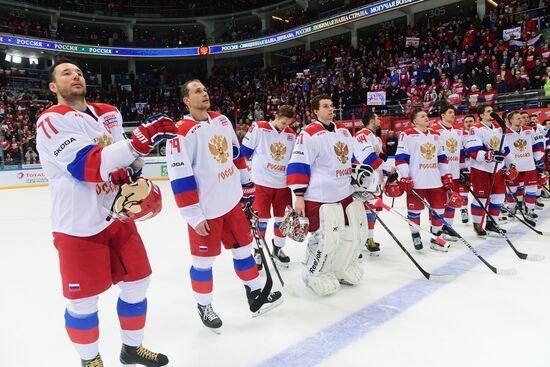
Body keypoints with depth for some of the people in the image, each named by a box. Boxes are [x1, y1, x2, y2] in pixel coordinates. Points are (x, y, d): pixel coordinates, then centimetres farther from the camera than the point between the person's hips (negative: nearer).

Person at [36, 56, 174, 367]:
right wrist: (140, 141, -38)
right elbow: (86, 165, -27)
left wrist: (131, 174, -6)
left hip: (117, 217, 6)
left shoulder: (109, 114, 9)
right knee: (84, 301, 6)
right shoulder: (51, 121, -12)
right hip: (79, 227, -6)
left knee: (137, 283, 13)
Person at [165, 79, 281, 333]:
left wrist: (246, 185, 18)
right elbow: (179, 178, -18)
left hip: (231, 201, 7)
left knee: (243, 246, 16)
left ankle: (256, 295, 32)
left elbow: (236, 154, 17)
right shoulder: (181, 132, -16)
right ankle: (204, 306, 27)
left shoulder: (221, 120, 7)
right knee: (204, 260, 6)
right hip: (205, 209, -6)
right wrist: (194, 216, -18)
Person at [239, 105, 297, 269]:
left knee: (283, 217, 10)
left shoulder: (291, 135, 6)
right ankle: (257, 251, 20)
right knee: (261, 217, 2)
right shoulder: (259, 128, -9)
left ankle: (278, 248, 30)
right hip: (262, 182, -4)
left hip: (283, 183, 5)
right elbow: (245, 150, -5)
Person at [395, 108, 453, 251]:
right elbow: (401, 158, -9)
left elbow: (442, 157, 20)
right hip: (416, 182, -6)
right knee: (415, 210, 3)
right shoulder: (407, 135, -4)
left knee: (439, 209, 7)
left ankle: (436, 238, 21)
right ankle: (416, 236, 22)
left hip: (436, 181, 6)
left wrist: (447, 175, 14)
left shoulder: (436, 135, 16)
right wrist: (405, 178, -14)